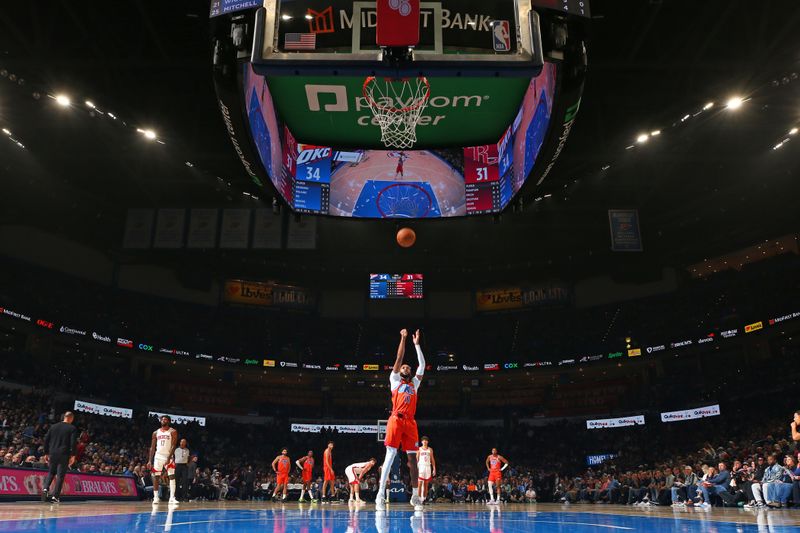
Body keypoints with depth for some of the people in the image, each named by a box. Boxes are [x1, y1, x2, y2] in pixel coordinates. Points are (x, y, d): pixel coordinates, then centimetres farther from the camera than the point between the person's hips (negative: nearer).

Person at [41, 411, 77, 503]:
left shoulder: (53, 426, 9)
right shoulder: (72, 428, -2)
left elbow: (46, 439, 9)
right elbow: (73, 443, -9)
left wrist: (46, 453, 15)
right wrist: (73, 455, -4)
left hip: (53, 454, 4)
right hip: (64, 455, -3)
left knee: (50, 472, 19)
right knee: (60, 475, 2)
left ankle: (46, 488, -3)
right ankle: (55, 496, -1)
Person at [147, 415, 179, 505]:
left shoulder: (173, 431, -2)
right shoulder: (156, 432, 10)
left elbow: (173, 446, -10)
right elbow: (152, 447, 11)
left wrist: (169, 458, -20)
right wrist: (150, 461, 4)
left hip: (168, 456, -4)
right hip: (158, 456, 4)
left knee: (172, 476, -12)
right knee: (156, 477, 4)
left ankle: (172, 498, -13)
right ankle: (156, 497, 15)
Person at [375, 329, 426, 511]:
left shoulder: (415, 383, 24)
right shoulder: (395, 379, 15)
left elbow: (422, 364, 20)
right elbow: (399, 358, 9)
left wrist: (417, 344, 22)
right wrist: (403, 339, 10)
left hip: (410, 422, 4)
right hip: (396, 420, -4)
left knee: (412, 458, 3)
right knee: (390, 455, -10)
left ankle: (415, 496, 8)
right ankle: (381, 495, -9)